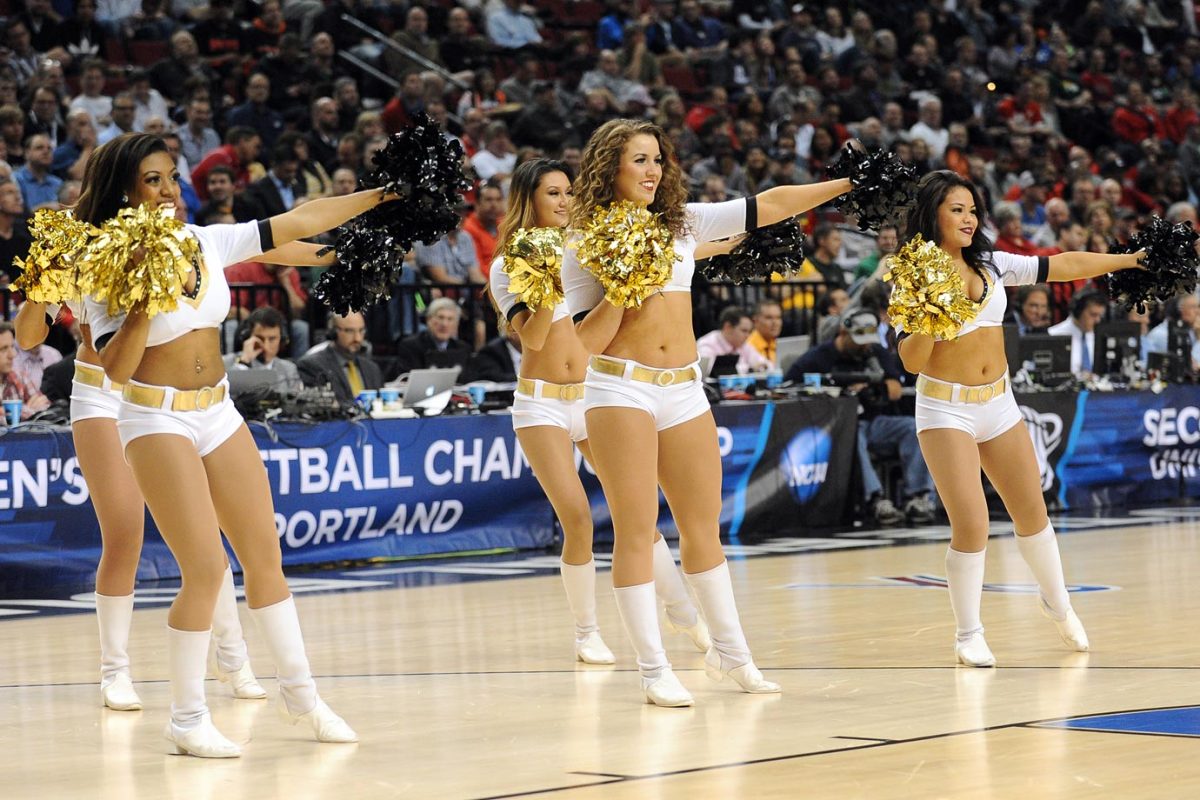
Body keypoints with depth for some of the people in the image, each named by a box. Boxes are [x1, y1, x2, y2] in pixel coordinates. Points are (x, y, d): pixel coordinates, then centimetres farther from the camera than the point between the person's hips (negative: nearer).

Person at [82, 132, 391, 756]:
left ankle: (299, 692, 25)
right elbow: (115, 370, -19)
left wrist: (385, 194, 5)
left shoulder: (207, 242, 3)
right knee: (206, 568, -13)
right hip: (157, 418, -6)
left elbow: (298, 224, 6)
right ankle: (187, 718, 0)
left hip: (218, 411, 6)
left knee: (265, 556, 10)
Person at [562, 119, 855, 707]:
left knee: (703, 527, 11)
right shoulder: (584, 245, -1)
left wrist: (850, 181, 7)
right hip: (621, 387, -5)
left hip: (684, 389, 5)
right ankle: (654, 670, -1)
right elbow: (588, 340, -7)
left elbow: (771, 206, 9)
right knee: (636, 531, -4)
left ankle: (729, 651, 24)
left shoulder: (683, 222, 10)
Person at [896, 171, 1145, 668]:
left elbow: (1063, 266, 9)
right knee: (971, 526, -13)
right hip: (946, 408, -5)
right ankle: (968, 635, 3)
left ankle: (1057, 603, 38)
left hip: (999, 403, 5)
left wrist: (1134, 258, 10)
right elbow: (912, 361, -12)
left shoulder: (991, 266, 5)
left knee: (1032, 514, 14)